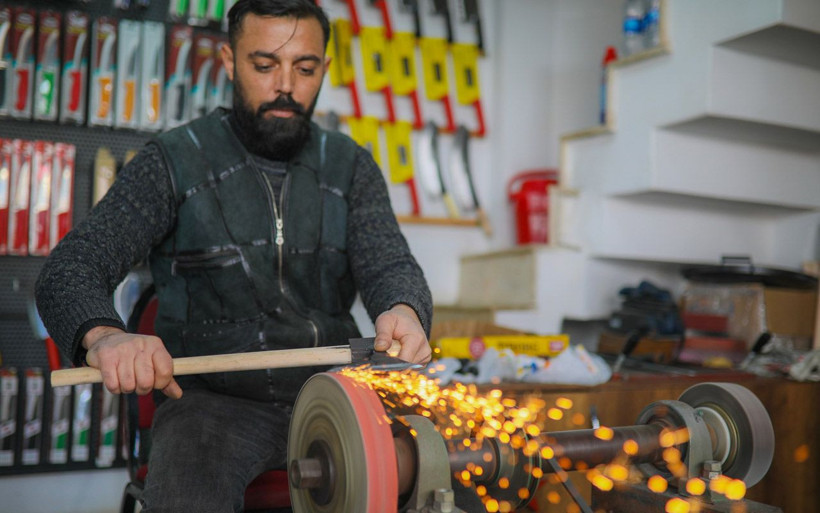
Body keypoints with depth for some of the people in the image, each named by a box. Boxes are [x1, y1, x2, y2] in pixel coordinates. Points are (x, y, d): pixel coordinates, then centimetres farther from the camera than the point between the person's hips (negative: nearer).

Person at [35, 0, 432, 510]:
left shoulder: (351, 168, 6)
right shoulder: (174, 163, -3)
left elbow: (390, 264, -8)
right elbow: (68, 270, -13)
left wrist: (403, 311, -34)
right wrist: (103, 335, -37)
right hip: (213, 398, -3)